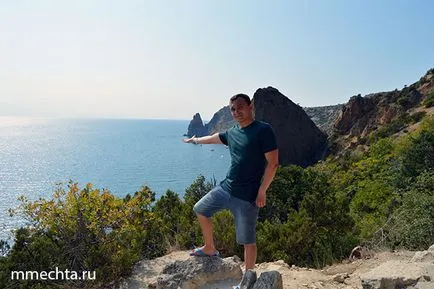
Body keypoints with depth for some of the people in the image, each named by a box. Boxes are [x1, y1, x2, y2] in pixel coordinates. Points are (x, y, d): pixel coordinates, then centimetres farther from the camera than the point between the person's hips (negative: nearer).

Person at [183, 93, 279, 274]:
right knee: (200, 210, 21)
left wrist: (262, 191, -17)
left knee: (248, 241, 2)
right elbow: (212, 138, 28)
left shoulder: (263, 130, -12)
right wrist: (195, 140, 44)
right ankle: (210, 249, 39)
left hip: (247, 197, -7)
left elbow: (273, 163, -15)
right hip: (225, 188, 8)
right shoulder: (232, 133, 8)